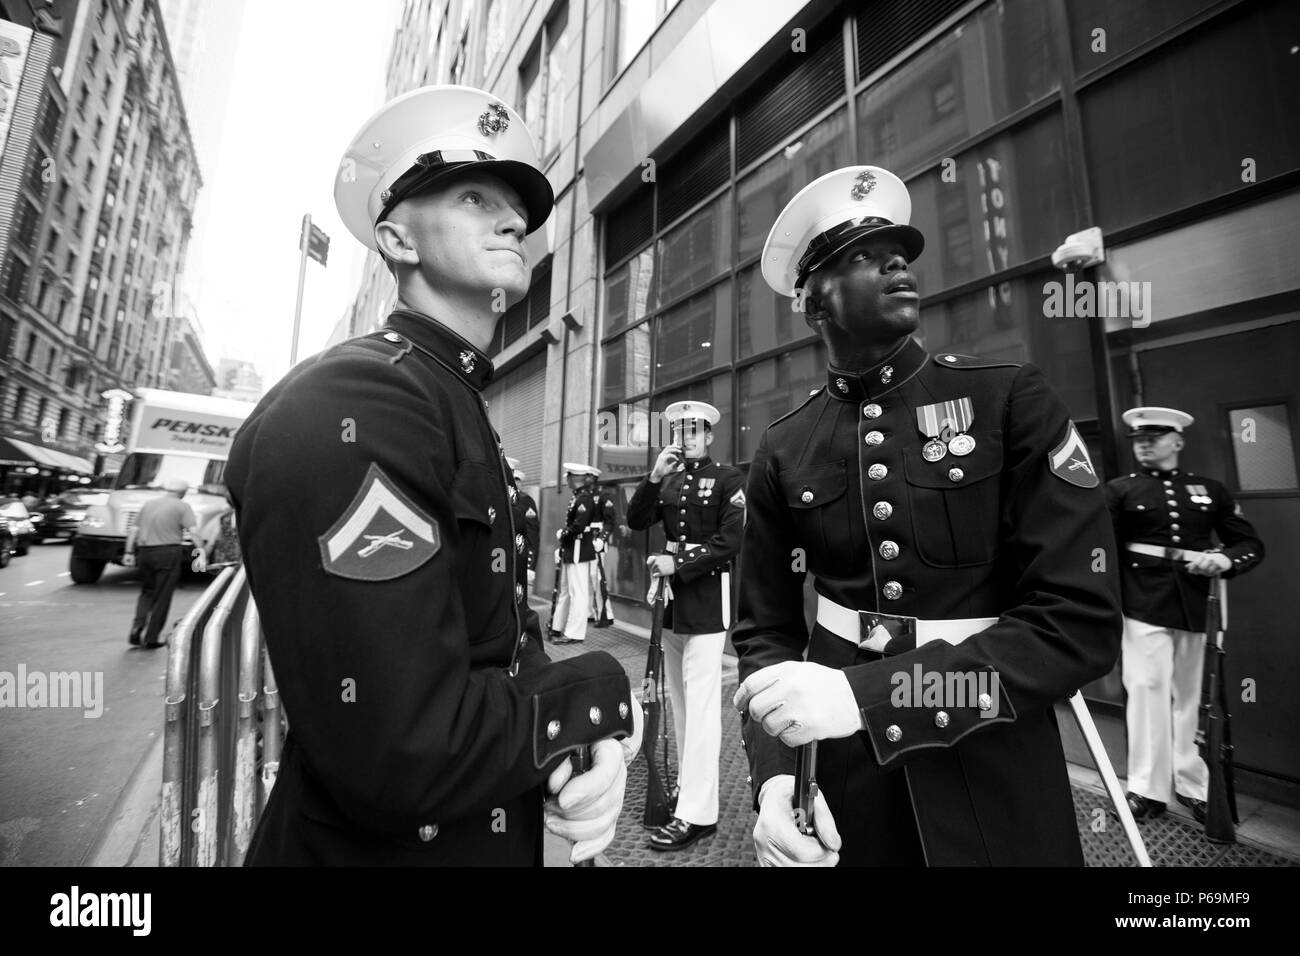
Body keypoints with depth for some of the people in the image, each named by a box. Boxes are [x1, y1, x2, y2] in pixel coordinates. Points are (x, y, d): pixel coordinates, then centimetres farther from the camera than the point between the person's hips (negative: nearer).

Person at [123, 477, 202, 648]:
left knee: (147, 592, 23)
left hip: (144, 552, 5)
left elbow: (133, 530, 13)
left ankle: (137, 627, 7)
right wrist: (200, 554, -21)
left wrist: (129, 552, 19)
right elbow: (194, 531, -16)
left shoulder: (148, 504, 13)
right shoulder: (182, 507, -4)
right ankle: (151, 638, 9)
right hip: (168, 553, -5)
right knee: (162, 597, 4)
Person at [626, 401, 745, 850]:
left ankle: (697, 813, 5)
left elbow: (731, 540, -12)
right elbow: (636, 521, 3)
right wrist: (654, 476, -9)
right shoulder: (668, 481, 12)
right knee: (679, 699, 15)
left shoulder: (728, 479, -3)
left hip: (707, 596, -6)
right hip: (673, 594, 6)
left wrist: (678, 563, -16)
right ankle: (689, 784, 31)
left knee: (701, 702, -4)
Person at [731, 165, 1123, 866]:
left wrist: (864, 692, -26)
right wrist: (773, 774, -17)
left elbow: (1082, 624, -16)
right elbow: (766, 630, -2)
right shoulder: (783, 451, -6)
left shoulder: (1011, 399, -9)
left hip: (996, 787, 0)